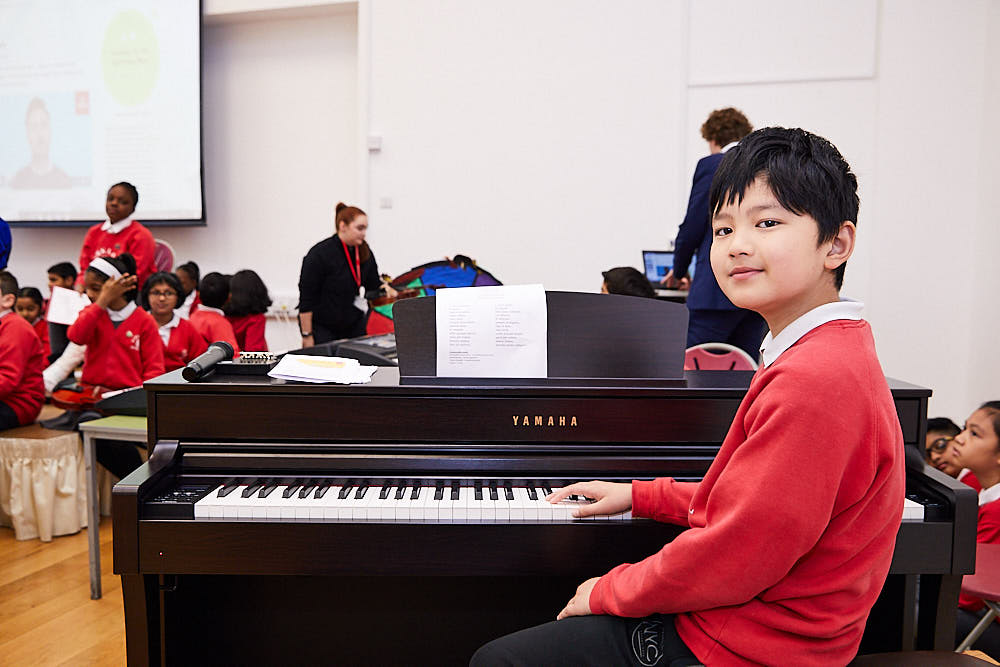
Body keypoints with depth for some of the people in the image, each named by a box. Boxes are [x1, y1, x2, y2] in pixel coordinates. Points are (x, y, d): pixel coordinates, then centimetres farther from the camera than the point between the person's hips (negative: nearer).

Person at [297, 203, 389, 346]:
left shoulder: (364, 252, 3)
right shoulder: (319, 255, -16)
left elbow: (375, 285, 15)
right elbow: (306, 299, -14)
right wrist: (307, 335, -15)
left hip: (355, 328, 6)